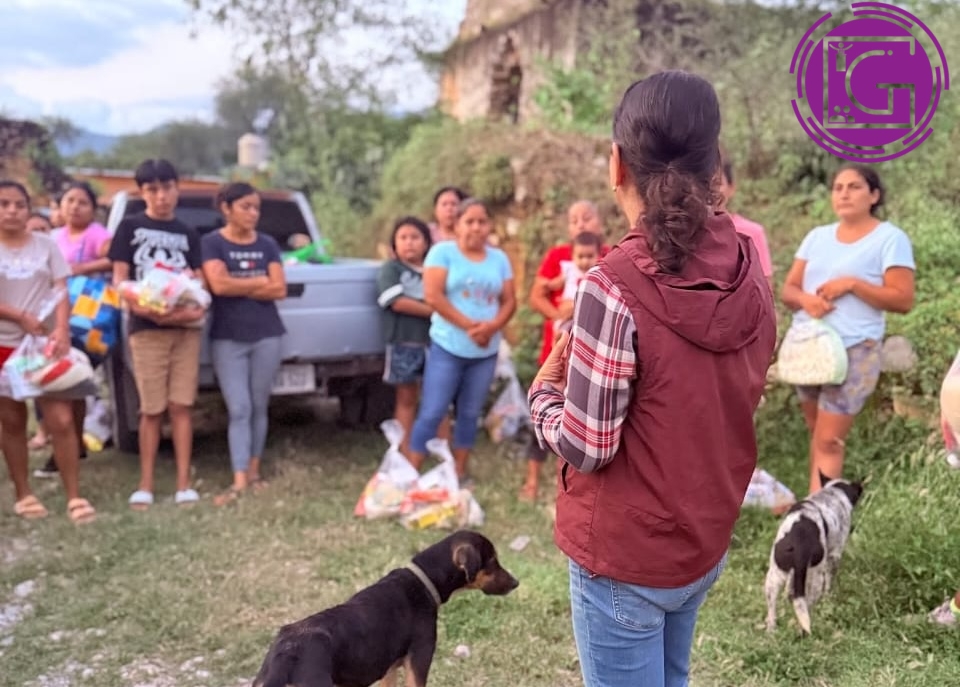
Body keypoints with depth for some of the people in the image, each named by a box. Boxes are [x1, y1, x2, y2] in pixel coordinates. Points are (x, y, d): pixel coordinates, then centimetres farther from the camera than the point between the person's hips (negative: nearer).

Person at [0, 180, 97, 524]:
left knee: (61, 420, -5)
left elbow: (61, 291, -4)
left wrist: (62, 331, -19)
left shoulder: (46, 244, 3)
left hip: (46, 342, 0)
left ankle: (74, 497, 1)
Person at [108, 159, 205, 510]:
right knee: (152, 410, 0)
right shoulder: (129, 227, 7)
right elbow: (119, 280, 1)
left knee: (181, 406, 0)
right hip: (146, 328, -2)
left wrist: (196, 307, -12)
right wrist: (140, 307, -18)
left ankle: (184, 483, 4)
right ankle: (145, 485, 10)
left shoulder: (188, 234, 14)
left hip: (185, 328, 2)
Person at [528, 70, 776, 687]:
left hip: (626, 555, -6)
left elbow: (584, 446, -21)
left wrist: (545, 387, -2)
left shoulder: (615, 288, -26)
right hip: (708, 541, 6)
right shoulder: (749, 272, -5)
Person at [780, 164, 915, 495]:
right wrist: (805, 299, -14)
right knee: (816, 433, 12)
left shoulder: (890, 238, -5)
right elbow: (787, 289, 9)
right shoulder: (817, 236, 12)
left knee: (829, 441, -7)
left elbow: (903, 300, -10)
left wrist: (852, 284, -19)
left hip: (854, 351, -6)